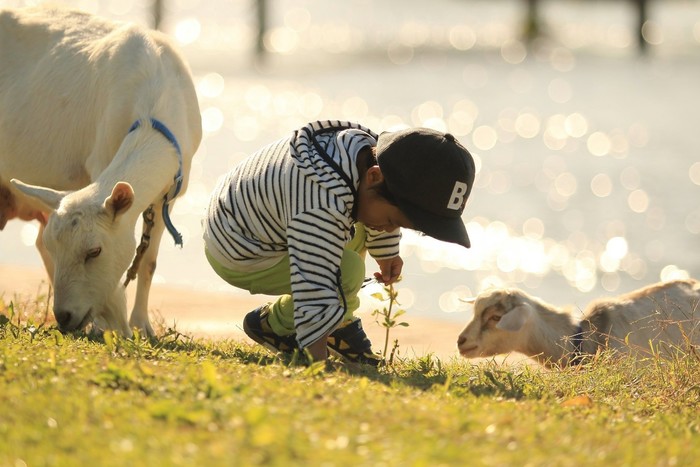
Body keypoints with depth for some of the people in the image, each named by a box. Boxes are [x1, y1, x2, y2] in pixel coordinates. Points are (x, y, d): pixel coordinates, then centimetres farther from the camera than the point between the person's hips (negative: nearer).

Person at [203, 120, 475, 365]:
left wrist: (387, 253, 25)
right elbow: (315, 288, -43)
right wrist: (320, 363, -44)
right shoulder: (321, 207, -40)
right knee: (348, 271, -24)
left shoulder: (368, 148, -11)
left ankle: (341, 324, 19)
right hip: (236, 259, -9)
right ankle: (269, 325, -3)